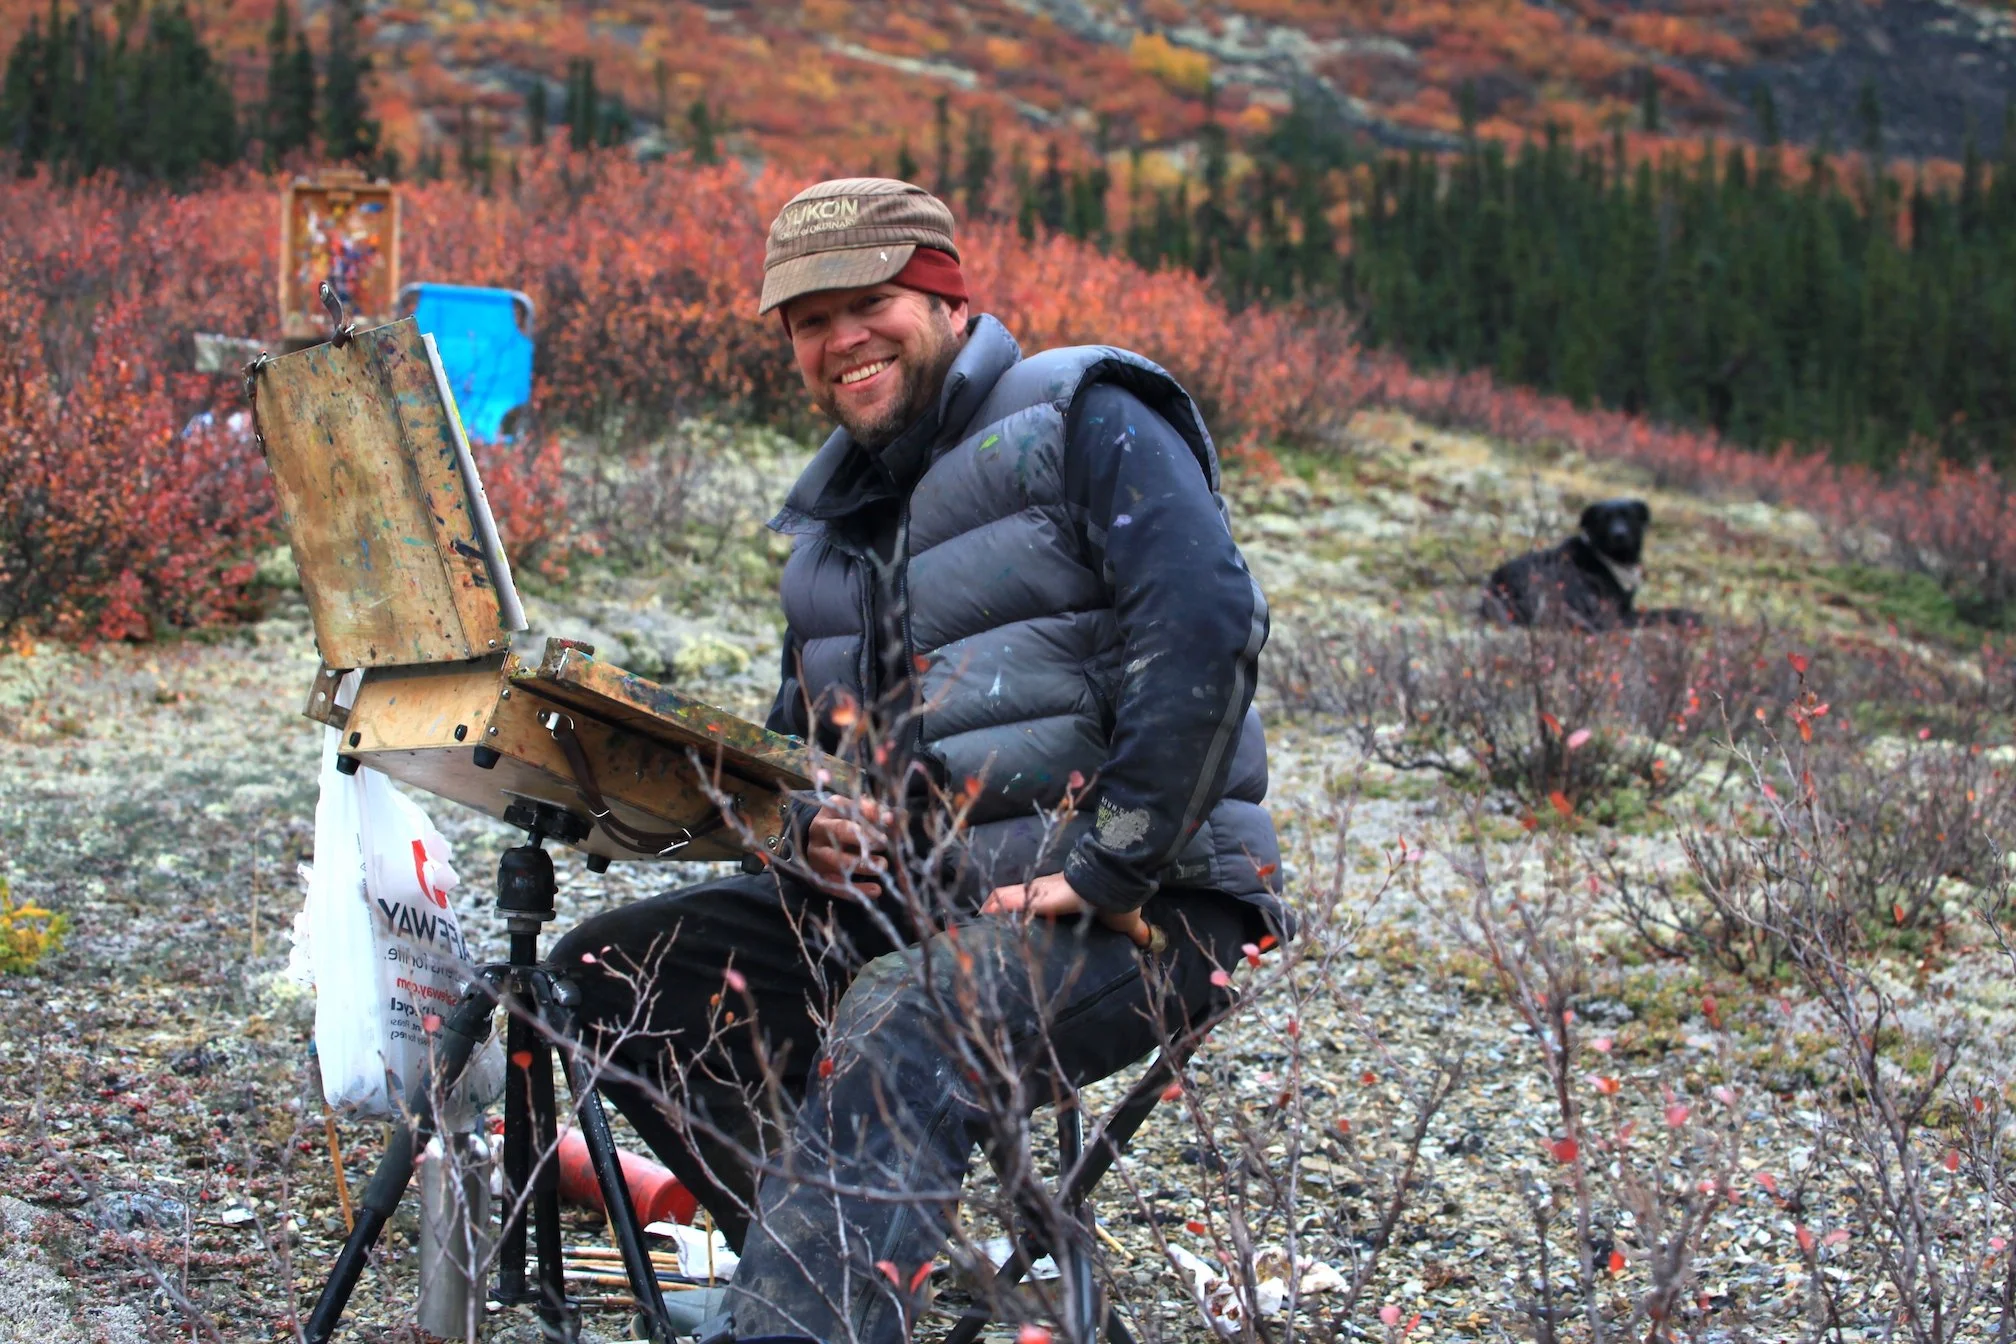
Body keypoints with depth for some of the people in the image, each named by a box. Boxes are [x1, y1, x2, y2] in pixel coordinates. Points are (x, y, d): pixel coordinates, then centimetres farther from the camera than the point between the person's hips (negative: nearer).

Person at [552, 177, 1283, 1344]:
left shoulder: (1086, 420, -5)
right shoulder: (835, 512, 18)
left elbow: (1207, 629, -20)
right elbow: (805, 730, 25)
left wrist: (1101, 869, -23)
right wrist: (810, 827, 0)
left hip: (1138, 908, -8)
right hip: (911, 896, 8)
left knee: (903, 1026, -38)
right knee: (610, 977, -4)